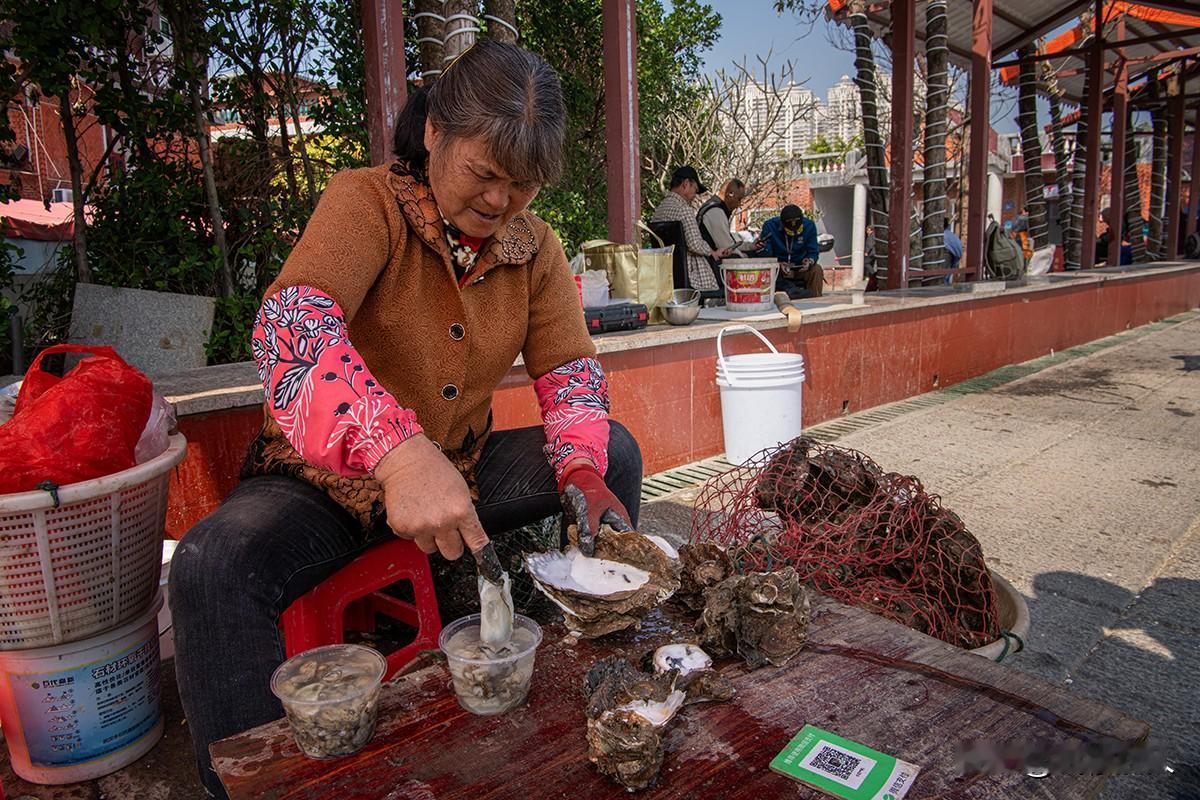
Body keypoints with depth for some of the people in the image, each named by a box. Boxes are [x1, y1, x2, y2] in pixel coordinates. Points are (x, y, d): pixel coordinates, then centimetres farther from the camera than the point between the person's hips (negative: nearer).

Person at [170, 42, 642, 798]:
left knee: (613, 451, -6)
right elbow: (290, 322, -35)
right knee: (212, 568, -31)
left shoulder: (535, 246, -1)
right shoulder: (367, 202, -18)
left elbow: (571, 365, -2)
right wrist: (397, 451, -52)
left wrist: (580, 470, -24)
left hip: (460, 470, 5)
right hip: (328, 478, -4)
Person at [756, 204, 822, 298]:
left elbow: (813, 252, -3)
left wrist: (810, 261, -27)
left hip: (800, 269, 2)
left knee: (817, 270, -26)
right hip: (777, 268, -2)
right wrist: (778, 265, -35)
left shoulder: (809, 226, -8)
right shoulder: (769, 226, -15)